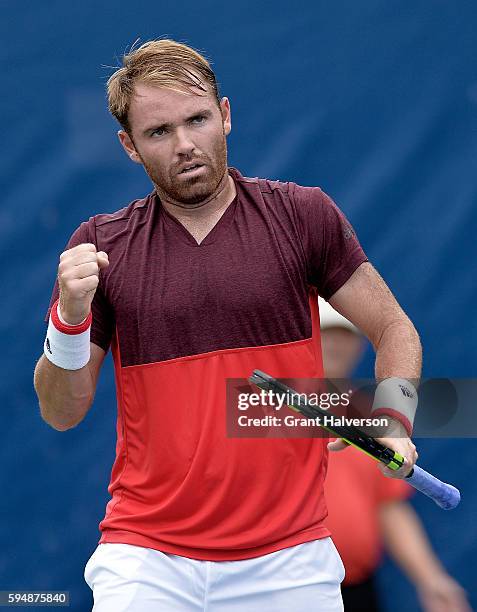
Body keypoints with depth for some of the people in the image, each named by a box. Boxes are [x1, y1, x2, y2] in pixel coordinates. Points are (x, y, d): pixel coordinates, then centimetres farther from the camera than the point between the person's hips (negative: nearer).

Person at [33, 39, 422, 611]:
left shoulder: (303, 215, 1)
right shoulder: (98, 246, 3)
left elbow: (395, 330, 8)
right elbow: (62, 413, 4)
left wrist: (393, 424, -9)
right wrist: (70, 317, -14)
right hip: (145, 558, 0)